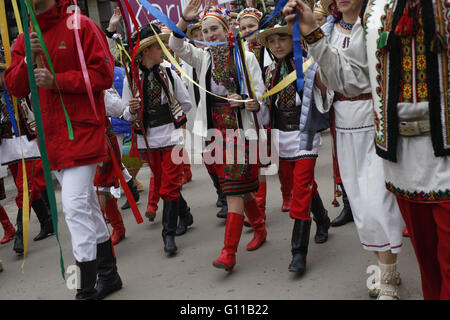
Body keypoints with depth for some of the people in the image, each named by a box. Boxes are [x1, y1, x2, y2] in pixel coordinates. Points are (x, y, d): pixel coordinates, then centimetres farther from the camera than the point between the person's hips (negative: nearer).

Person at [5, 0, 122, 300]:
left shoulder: (80, 26, -5)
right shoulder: (25, 39, 13)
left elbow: (103, 73, -11)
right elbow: (14, 86, 10)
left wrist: (56, 81, -17)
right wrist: (28, 61, -8)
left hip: (81, 131, -7)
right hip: (51, 136, 7)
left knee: (76, 207, -12)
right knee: (87, 206, 15)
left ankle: (87, 288, -2)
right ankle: (108, 274, 28)